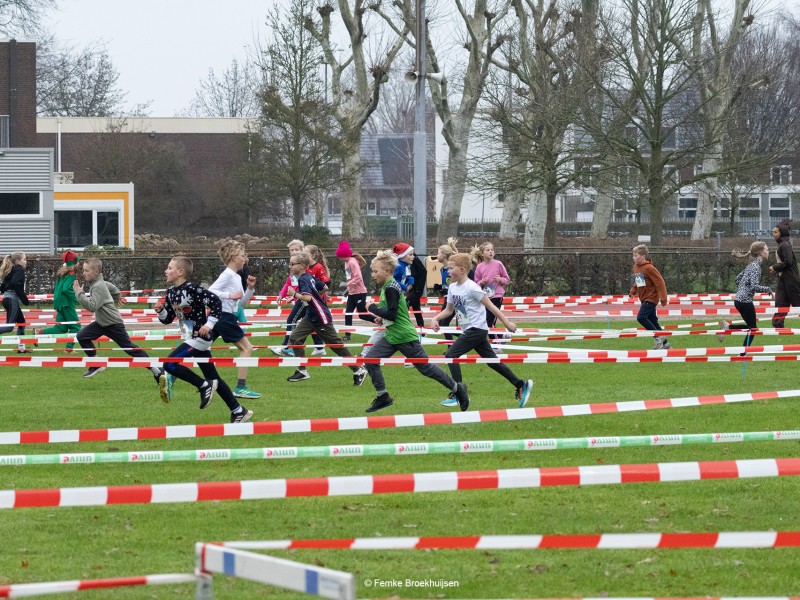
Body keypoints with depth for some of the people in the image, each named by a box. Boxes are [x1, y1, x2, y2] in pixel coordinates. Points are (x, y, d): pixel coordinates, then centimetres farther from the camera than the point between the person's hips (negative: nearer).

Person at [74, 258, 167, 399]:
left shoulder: (98, 287, -22)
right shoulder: (94, 283, 6)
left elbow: (92, 306, -34)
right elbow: (113, 289, 23)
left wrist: (79, 294, -31)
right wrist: (117, 299, 43)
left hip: (113, 323, -9)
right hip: (101, 323, 9)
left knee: (130, 348, -7)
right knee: (81, 336, -2)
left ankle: (158, 372, -3)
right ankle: (96, 364, 7)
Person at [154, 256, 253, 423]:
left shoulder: (192, 289, -17)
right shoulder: (171, 292, 9)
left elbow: (215, 302, -20)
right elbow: (167, 319, 15)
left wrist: (209, 324, -23)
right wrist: (160, 311, -4)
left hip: (200, 337, -9)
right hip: (191, 338, 9)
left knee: (170, 364, -17)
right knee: (213, 378, 11)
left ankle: (204, 385, -5)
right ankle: (239, 411, 16)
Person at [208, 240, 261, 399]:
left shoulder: (237, 277, 18)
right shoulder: (228, 275, -11)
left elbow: (241, 302, 23)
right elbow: (210, 292, -20)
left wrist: (250, 288, 9)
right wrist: (230, 295, -23)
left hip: (217, 317, 10)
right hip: (224, 317, -10)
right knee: (247, 347, -4)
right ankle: (241, 387, -7)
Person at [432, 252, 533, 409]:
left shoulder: (471, 288, -16)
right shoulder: (453, 288, 8)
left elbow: (490, 306, -12)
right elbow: (449, 310, 20)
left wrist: (507, 323, -9)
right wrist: (436, 318, 2)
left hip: (477, 329, -8)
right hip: (469, 330, 8)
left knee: (451, 355, -12)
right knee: (492, 360, 10)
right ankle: (521, 385, 16)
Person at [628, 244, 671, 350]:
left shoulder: (649, 268, -18)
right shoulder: (636, 267, 8)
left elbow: (660, 282, -19)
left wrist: (662, 298, -20)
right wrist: (632, 291, 9)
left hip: (651, 298, -9)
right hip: (644, 298, 9)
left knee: (641, 317, -19)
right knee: (652, 321, 11)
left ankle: (658, 337, -7)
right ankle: (665, 343, 19)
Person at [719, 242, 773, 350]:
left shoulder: (752, 264, 13)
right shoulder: (756, 266, -15)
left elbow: (738, 278, 22)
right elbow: (754, 286, -24)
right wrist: (767, 289, -10)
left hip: (739, 300, 9)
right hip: (745, 301, -9)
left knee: (751, 327, 16)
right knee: (752, 328, 1)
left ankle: (728, 327, 6)